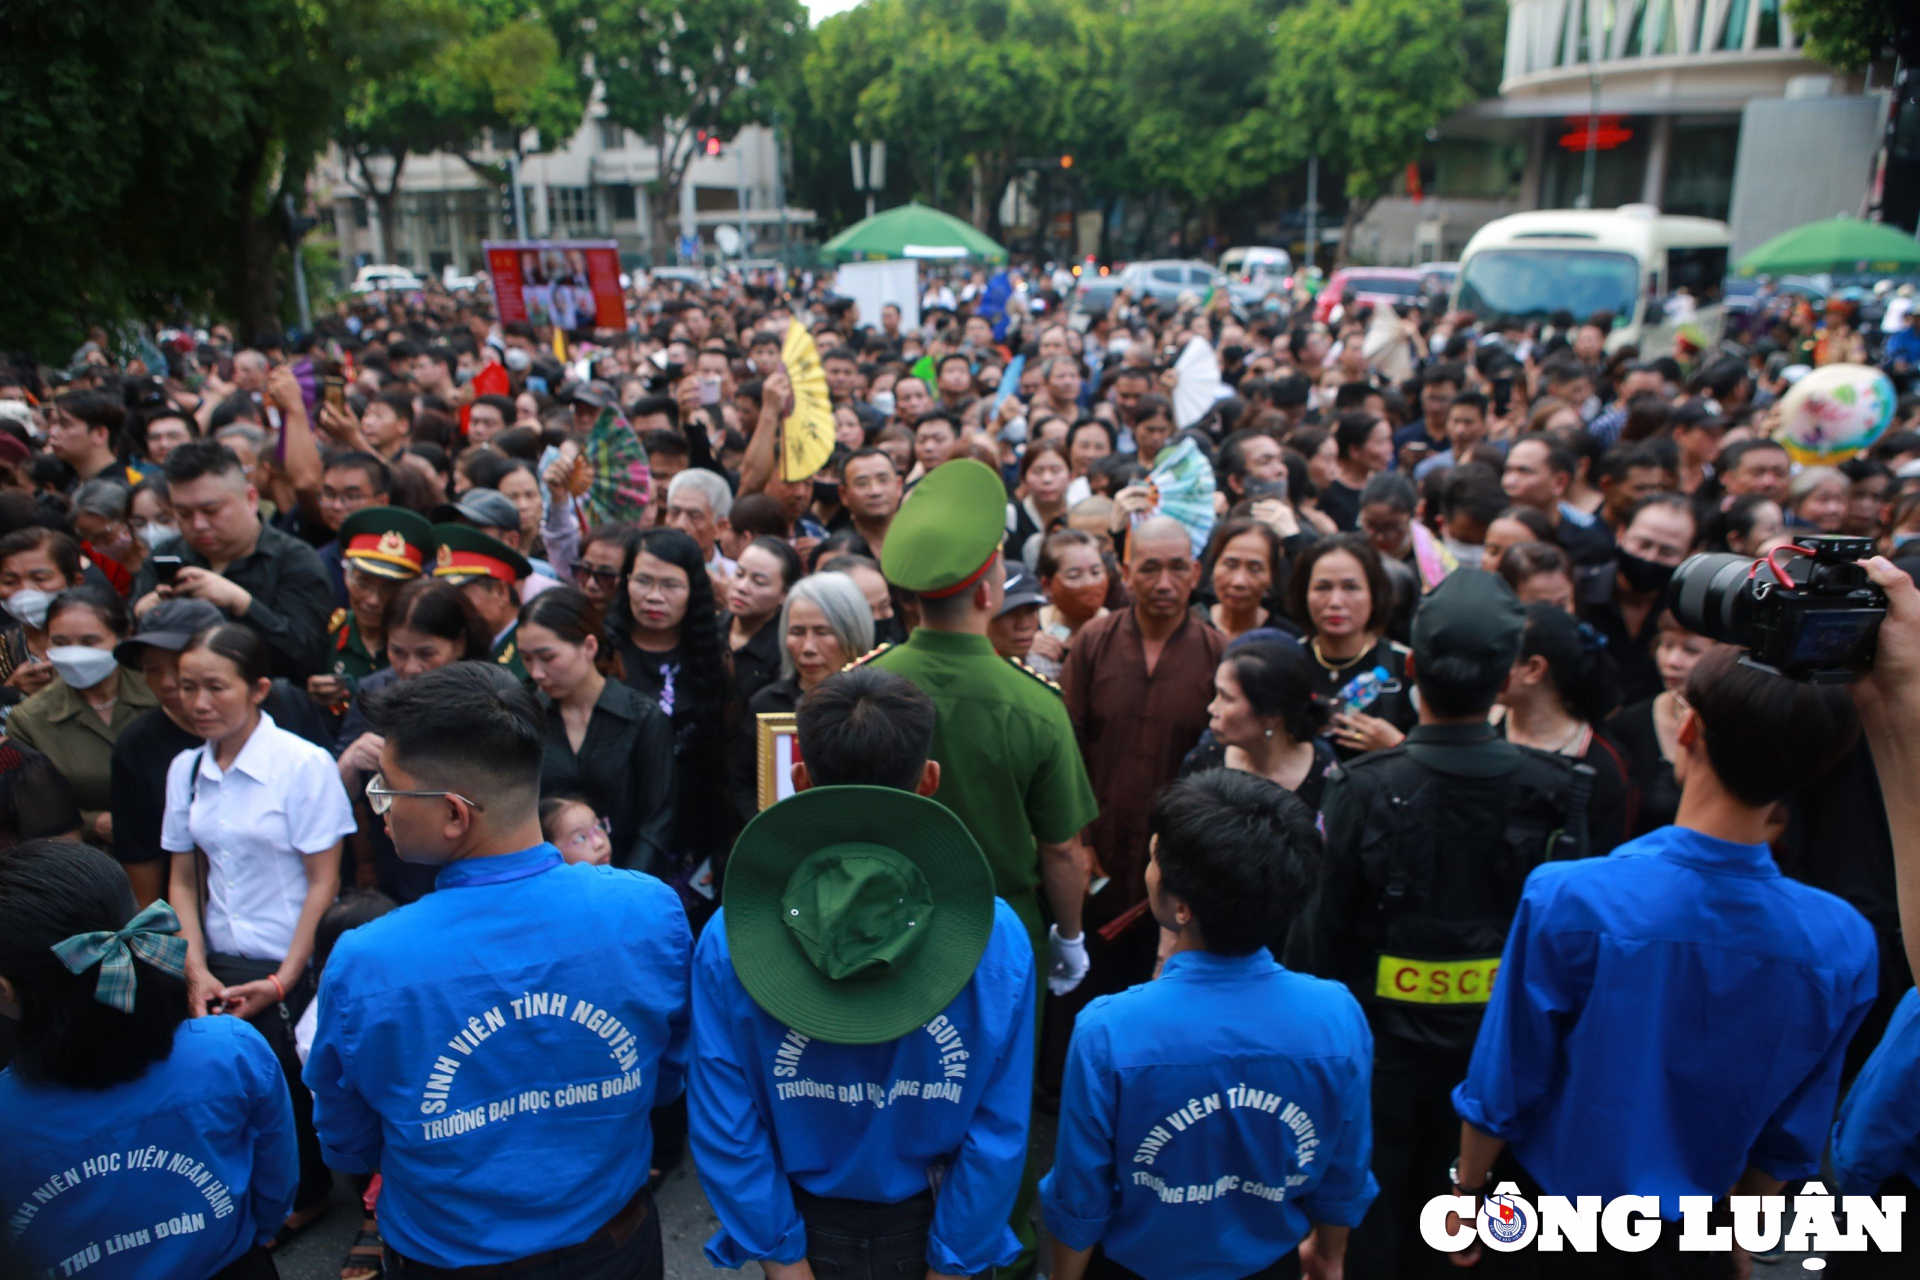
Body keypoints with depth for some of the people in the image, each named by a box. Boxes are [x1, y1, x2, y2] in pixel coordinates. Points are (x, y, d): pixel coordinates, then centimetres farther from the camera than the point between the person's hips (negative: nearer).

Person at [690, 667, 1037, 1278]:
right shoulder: (997, 935, -21)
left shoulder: (728, 937, -21)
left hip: (806, 1230, 0)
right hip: (934, 1229, 0)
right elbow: (1000, 1134, -17)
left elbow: (723, 1127, -17)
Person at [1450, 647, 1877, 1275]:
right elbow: (1787, 1143, -4)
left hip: (1546, 1222, -2)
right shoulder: (1844, 947, -18)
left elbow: (1501, 1089, -17)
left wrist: (1466, 1188, 2)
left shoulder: (1565, 900, -29)